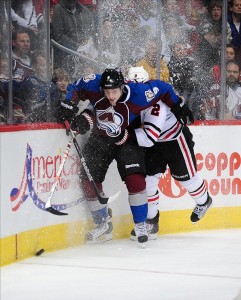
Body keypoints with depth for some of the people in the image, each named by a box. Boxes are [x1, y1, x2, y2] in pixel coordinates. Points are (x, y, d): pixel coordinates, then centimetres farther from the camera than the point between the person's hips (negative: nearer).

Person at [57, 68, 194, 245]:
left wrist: (178, 107, -4)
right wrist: (69, 106, -15)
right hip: (100, 139, 3)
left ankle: (141, 225, -4)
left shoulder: (136, 95, -31)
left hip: (126, 140, -3)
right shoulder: (93, 85, -25)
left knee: (135, 180, -19)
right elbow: (75, 88, -3)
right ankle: (103, 225, 17)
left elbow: (163, 89, -15)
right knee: (89, 181, -1)